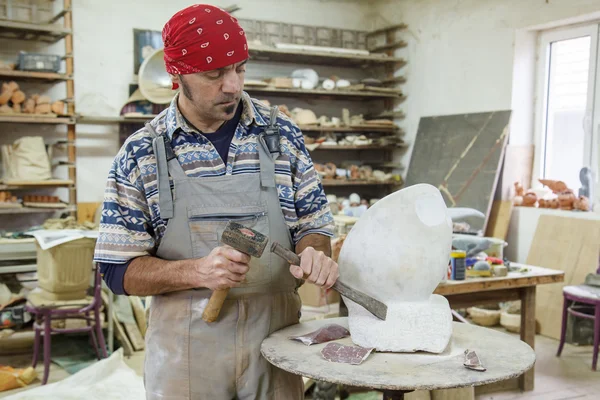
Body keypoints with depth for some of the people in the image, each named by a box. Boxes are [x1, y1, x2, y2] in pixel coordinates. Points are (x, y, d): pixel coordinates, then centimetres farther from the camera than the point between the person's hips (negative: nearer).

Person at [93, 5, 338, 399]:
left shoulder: (283, 135, 0)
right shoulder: (140, 153, -5)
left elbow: (314, 225, 7)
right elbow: (119, 270, -4)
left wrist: (314, 254, -16)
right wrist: (196, 271, -21)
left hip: (277, 336, 2)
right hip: (186, 348, -1)